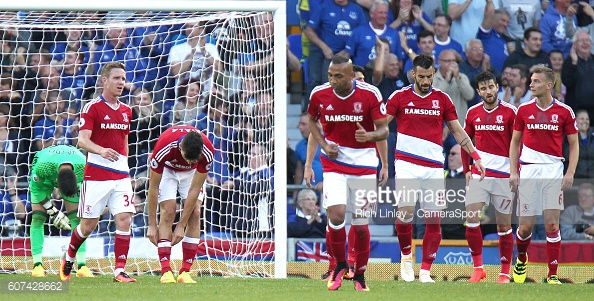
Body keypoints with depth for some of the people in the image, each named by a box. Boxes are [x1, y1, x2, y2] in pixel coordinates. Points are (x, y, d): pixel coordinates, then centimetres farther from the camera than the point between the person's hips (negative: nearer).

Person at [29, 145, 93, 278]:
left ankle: (82, 266, -9)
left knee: (77, 218, -9)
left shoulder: (84, 168, -38)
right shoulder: (42, 167, -43)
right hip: (44, 180, -1)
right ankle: (37, 265, -8)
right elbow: (35, 188, -22)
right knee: (38, 218, -13)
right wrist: (53, 212, -21)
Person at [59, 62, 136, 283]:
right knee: (88, 224, 2)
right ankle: (68, 258, 28)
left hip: (120, 174, 5)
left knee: (124, 219, -10)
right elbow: (83, 140, -16)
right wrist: (101, 150, -35)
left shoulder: (126, 111, 13)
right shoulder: (92, 107, -6)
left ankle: (119, 271, -8)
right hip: (96, 173, -5)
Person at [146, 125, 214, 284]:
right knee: (168, 211, -19)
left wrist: (181, 226, -24)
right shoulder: (164, 147, -40)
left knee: (195, 213, -14)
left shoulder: (207, 152, -36)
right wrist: (152, 225, -25)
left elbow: (194, 190, -27)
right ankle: (166, 271, -21)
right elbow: (153, 187, -28)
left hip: (191, 172, 2)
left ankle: (185, 271, -11)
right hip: (167, 169, -2)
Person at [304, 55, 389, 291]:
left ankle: (360, 274, 20)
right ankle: (339, 265, 8)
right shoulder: (319, 94, -6)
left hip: (364, 162, -1)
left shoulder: (370, 94, -12)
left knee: (360, 223, 2)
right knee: (336, 214, -16)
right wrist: (323, 144, 0)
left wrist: (370, 135, -22)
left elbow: (383, 129, -3)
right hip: (334, 161, 1)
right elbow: (312, 121, 14)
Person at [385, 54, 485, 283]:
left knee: (434, 220, 0)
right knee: (405, 211, -17)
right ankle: (406, 255, 9)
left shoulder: (442, 99, 8)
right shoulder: (399, 97, 2)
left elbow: (458, 131, 14)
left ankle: (425, 271, 7)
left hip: (434, 167, 2)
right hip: (407, 163, -2)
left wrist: (475, 156, 5)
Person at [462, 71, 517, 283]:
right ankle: (478, 268, 1)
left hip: (504, 175, -3)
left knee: (504, 224, 3)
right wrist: (467, 169, 7)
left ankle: (505, 272, 10)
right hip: (479, 174, 3)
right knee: (471, 220, -8)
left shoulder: (509, 112, -4)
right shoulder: (473, 113, 6)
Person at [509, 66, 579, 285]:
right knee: (526, 226, 1)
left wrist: (570, 173, -5)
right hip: (528, 171, 1)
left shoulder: (564, 111, 1)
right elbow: (515, 142, 13)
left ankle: (553, 275, -2)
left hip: (553, 171, -1)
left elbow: (574, 144, 6)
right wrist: (513, 172, 3)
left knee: (552, 224, -6)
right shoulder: (524, 110, 6)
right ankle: (521, 261, 30)